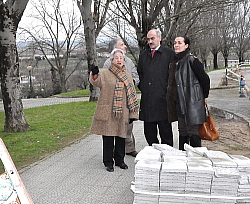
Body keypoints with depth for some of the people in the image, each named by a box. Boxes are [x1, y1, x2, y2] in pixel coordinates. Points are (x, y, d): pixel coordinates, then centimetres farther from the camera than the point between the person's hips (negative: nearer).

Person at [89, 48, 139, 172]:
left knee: (121, 137, 9)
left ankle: (119, 160, 24)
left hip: (122, 112, 4)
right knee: (108, 137, 0)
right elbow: (97, 82, -20)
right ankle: (108, 162, 12)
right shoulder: (104, 73, 2)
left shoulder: (127, 76, 14)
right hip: (108, 112, -3)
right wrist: (94, 75, -44)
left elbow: (132, 95, 15)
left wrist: (133, 113, 11)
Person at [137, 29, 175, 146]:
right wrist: (142, 87, 10)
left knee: (165, 127, 2)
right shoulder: (143, 55, 17)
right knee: (149, 130, 9)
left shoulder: (169, 53, 2)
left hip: (162, 97, -4)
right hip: (147, 98, 5)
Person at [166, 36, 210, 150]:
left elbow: (205, 78, -8)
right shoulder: (175, 62, 13)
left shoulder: (191, 60, -11)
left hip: (192, 101, -8)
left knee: (192, 131, -7)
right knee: (182, 131, 13)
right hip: (180, 102, 8)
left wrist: (205, 97, 0)